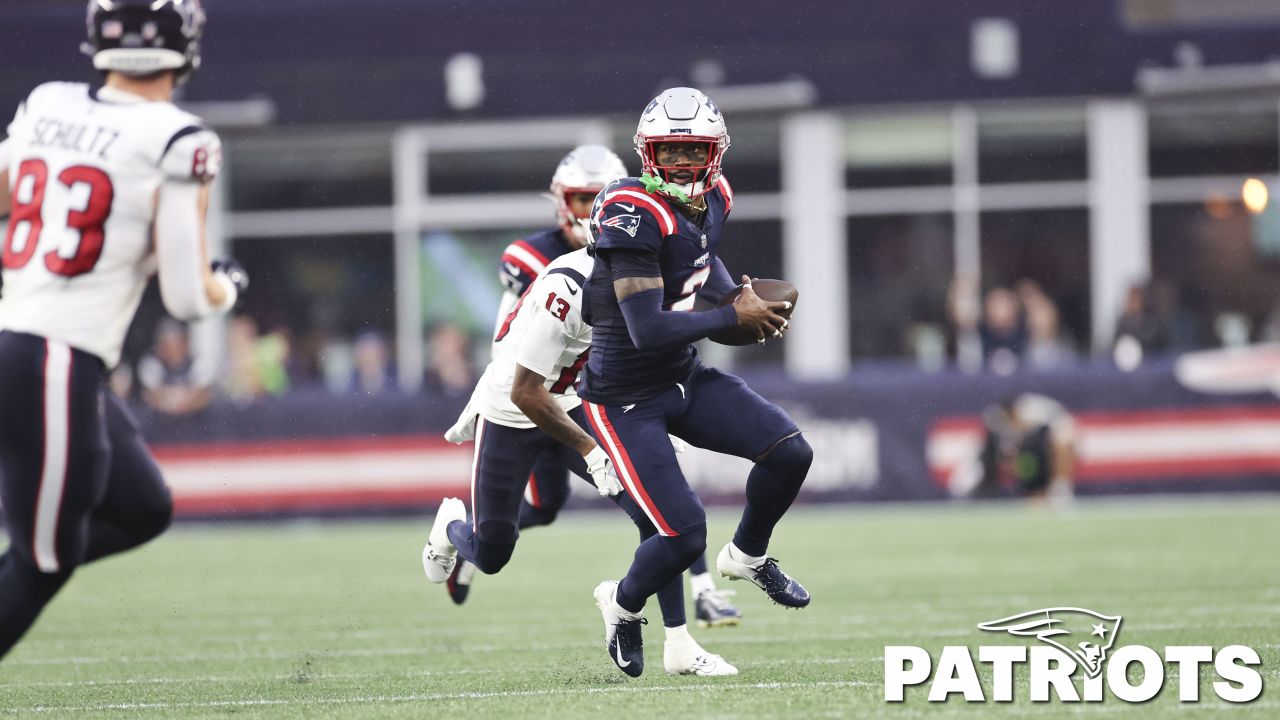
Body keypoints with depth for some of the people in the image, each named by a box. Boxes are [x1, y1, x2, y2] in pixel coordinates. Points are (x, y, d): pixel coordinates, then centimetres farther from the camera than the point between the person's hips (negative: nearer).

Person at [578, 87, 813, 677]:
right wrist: (734, 317, -19)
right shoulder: (634, 214, -26)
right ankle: (623, 603, 22)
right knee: (684, 537, -12)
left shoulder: (711, 201, 0)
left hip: (686, 379, 7)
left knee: (790, 453, -8)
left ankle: (747, 557, 21)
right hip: (625, 401, -7)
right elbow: (648, 332, -31)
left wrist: (740, 297, 6)